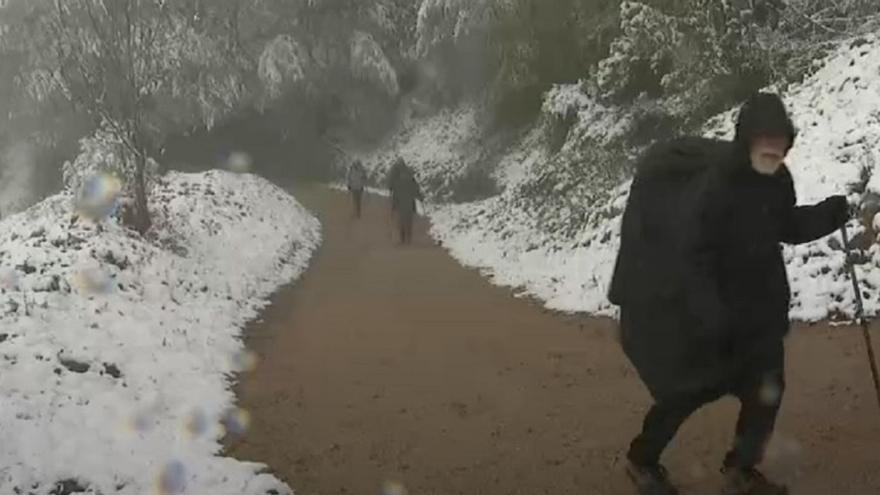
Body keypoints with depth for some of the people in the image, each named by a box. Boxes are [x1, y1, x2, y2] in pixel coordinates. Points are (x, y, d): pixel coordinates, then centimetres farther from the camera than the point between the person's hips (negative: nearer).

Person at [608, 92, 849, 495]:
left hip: (759, 304, 7)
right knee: (689, 389, 5)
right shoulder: (714, 182, -26)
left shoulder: (778, 180, -3)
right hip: (704, 308, -7)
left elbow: (788, 228, 12)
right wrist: (709, 313, -30)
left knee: (766, 388, 8)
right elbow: (692, 252, -26)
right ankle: (641, 461, 28)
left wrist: (830, 213, -5)